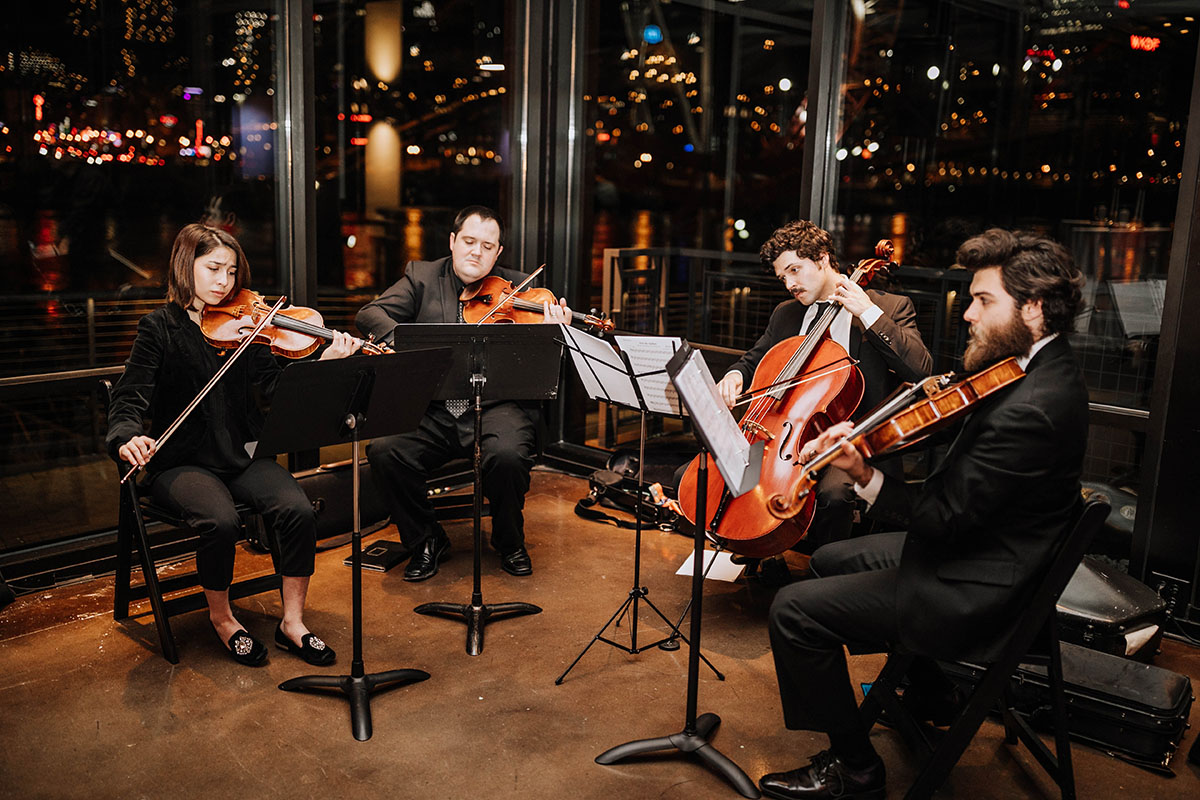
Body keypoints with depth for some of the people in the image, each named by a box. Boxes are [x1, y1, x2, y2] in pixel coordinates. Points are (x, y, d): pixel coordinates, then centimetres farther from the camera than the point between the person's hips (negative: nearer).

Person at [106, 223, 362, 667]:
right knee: (221, 521, -31)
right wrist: (128, 438, -29)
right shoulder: (160, 327, 0)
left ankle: (292, 622, -4)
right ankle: (221, 617, -1)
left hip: (244, 456, 3)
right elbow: (129, 399, -7)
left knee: (298, 510, -23)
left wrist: (325, 362, -19)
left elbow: (274, 389, -3)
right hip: (183, 463, -3)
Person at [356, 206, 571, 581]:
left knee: (509, 454, -31)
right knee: (384, 451, -23)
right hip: (431, 410, 2)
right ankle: (426, 541, 4)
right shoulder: (421, 276, 11)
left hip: (494, 408, -1)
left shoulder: (517, 289, 7)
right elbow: (370, 314, -2)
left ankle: (510, 542, 2)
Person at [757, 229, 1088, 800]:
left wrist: (866, 478, -29)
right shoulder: (1042, 367, 3)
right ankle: (928, 696, 38)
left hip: (976, 594, -11)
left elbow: (948, 517, -27)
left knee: (794, 609, -14)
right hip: (971, 545, 11)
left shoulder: (1031, 408, -30)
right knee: (829, 558, 25)